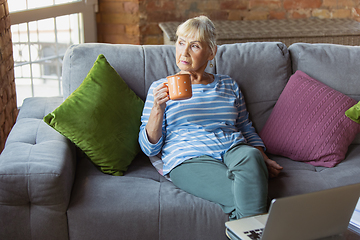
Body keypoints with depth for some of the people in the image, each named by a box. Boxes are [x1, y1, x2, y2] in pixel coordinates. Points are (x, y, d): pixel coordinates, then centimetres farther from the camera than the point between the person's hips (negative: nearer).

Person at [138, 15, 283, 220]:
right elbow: (149, 147, 6)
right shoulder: (161, 88, 12)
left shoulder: (228, 85, 22)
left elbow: (247, 130, 26)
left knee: (250, 156, -36)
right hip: (189, 160, -3)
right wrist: (158, 109, -11)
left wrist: (263, 158, 6)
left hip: (233, 150, 4)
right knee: (243, 195, -35)